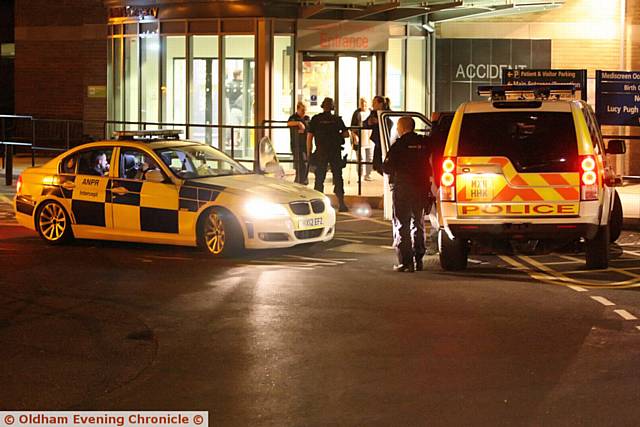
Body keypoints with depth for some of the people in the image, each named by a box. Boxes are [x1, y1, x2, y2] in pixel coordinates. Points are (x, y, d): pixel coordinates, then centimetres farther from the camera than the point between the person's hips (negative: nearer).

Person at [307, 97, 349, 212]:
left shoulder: (315, 119, -1)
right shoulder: (337, 119, 2)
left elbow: (309, 136, -3)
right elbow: (346, 134, 4)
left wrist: (308, 152, 3)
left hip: (321, 152, -1)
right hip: (335, 152, 1)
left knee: (319, 178, 5)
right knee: (338, 177, 6)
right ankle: (341, 203, 3)